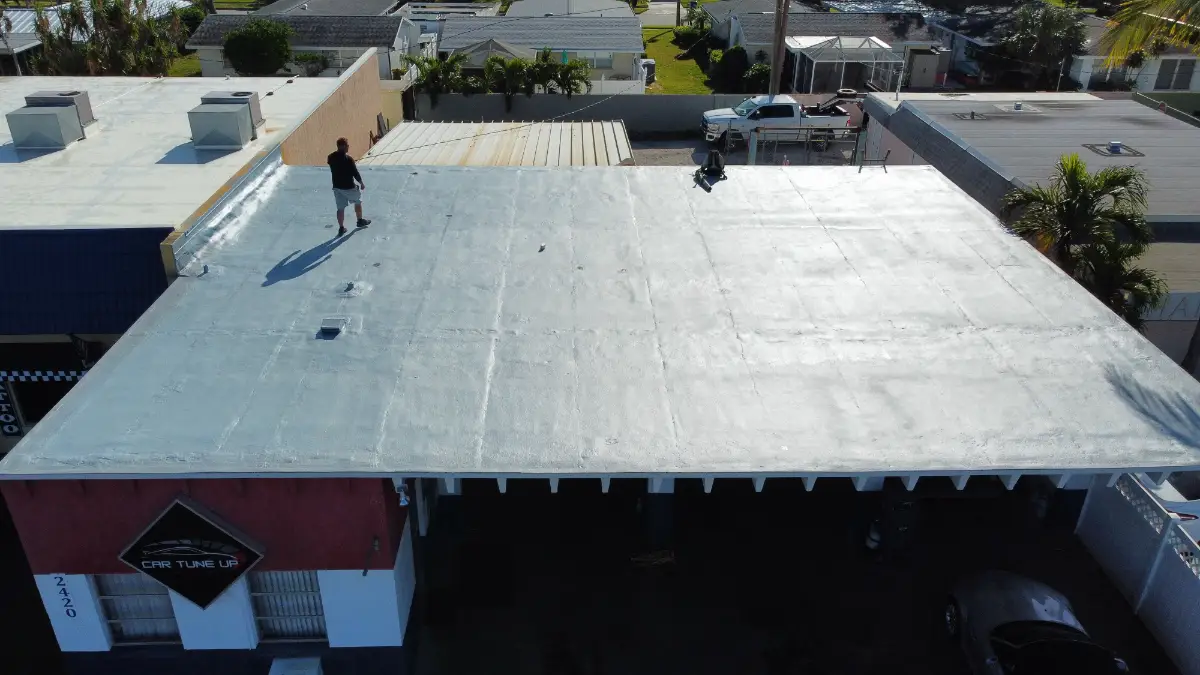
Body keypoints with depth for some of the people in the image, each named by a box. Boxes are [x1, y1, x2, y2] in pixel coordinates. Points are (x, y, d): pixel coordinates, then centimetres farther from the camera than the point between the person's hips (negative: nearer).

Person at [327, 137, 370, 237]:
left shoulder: (331, 157, -3)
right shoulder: (348, 159, -20)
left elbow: (332, 170, 10)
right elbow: (355, 173, -15)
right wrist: (362, 183, -3)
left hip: (337, 186, 5)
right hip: (349, 186, -5)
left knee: (340, 208, 11)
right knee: (358, 202, 21)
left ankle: (341, 228, 14)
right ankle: (360, 221, 34)